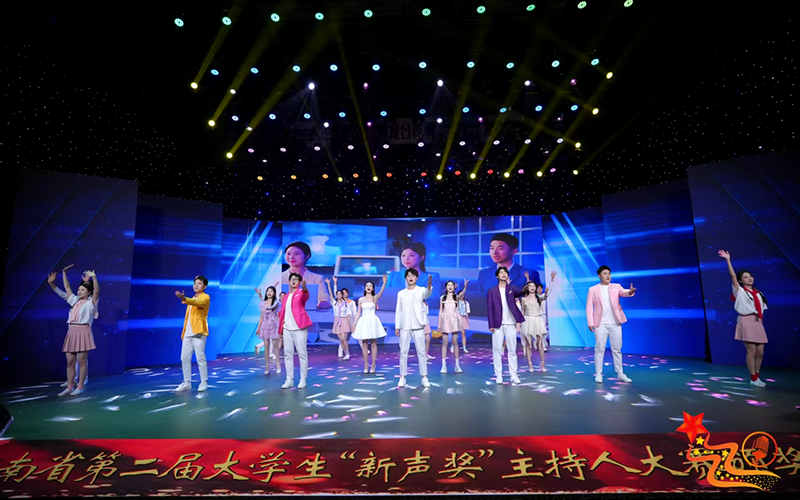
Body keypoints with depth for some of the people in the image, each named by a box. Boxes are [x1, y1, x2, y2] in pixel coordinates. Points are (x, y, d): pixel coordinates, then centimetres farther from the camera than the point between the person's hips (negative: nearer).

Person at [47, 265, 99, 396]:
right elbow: (66, 289, 23)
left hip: (83, 332, -7)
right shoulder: (75, 300, 18)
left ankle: (80, 387, 3)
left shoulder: (91, 303, 0)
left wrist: (94, 277, -28)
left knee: (82, 360, -4)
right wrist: (64, 273, 17)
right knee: (70, 361, 8)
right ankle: (70, 387, 15)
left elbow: (97, 291, -16)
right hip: (71, 332, 7)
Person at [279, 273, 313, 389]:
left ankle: (303, 380, 6)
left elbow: (306, 295, -26)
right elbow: (283, 313, 18)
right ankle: (289, 380, 14)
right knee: (287, 354, 7)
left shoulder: (301, 293, 0)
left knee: (302, 354, -1)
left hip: (299, 328, -6)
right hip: (287, 329, 6)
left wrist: (304, 288, -49)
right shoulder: (286, 296, 18)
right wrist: (280, 328, 12)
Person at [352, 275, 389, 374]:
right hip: (363, 322, 2)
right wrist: (354, 323, 2)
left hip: (373, 321, -2)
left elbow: (381, 292, -22)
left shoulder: (375, 298, -1)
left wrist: (384, 282, -39)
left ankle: (373, 366, 8)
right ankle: (366, 366, 12)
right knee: (364, 344, 4)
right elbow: (358, 313, 9)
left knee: (373, 344, 2)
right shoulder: (361, 299, 6)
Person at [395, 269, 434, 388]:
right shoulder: (401, 293, 9)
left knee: (421, 352, 2)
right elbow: (398, 311, 9)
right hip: (404, 327, 3)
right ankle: (402, 377, 13)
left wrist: (429, 285, -49)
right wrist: (397, 327, 4)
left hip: (418, 326, -2)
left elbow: (427, 294, -26)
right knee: (403, 352, 5)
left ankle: (424, 377, 9)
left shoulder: (421, 290, -1)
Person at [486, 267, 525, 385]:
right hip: (498, 325, -1)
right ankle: (498, 375, 8)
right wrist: (491, 325, -8)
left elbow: (521, 292, -13)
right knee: (497, 350, 1)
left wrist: (510, 283, -20)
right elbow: (489, 308, -1)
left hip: (510, 324, 1)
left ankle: (513, 375, 12)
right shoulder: (492, 291, 4)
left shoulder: (512, 288, 8)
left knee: (512, 350, 6)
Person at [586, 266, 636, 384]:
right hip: (600, 324, -2)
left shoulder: (616, 287, 8)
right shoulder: (593, 289, 4)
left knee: (617, 349, 9)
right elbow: (589, 307, 1)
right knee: (599, 349, 2)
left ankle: (620, 374, 18)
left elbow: (623, 292, -13)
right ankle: (598, 374, 9)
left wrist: (630, 291, -37)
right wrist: (590, 323, -8)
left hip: (615, 323, 2)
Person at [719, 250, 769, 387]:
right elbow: (733, 275, -10)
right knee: (751, 351, -7)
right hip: (746, 321, -6)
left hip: (758, 322, 6)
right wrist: (728, 260, -13)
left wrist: (761, 319, 6)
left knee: (760, 352, 6)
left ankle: (757, 376, 18)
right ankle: (753, 379, -1)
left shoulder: (758, 293, 17)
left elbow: (761, 309, 18)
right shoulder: (740, 291, 1)